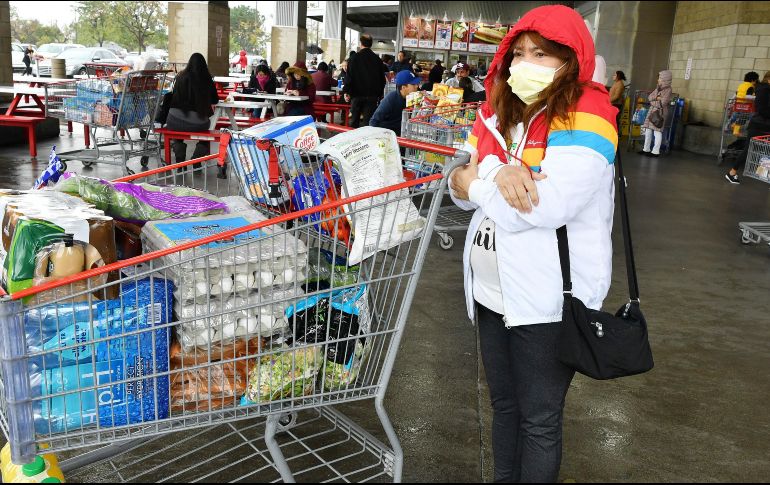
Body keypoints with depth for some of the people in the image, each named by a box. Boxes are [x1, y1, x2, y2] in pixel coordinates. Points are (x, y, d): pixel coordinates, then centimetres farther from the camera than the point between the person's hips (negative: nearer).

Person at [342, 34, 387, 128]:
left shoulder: (354, 58, -6)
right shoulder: (377, 59, 1)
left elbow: (349, 77, -7)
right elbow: (382, 79, 6)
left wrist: (346, 91, -1)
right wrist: (379, 94, 14)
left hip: (357, 94, -1)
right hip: (372, 96, 1)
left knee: (354, 121, 9)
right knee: (368, 121, 1)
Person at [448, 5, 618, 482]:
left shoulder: (585, 121, -16)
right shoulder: (497, 114, 7)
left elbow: (541, 209, -27)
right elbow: (458, 184, 2)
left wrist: (476, 180, -11)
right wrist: (496, 176, -20)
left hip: (549, 300, -7)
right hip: (491, 292, 7)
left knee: (539, 421, 9)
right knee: (504, 406, 22)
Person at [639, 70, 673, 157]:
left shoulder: (668, 90, -7)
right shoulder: (658, 88, 15)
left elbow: (663, 103, -16)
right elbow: (649, 97, 8)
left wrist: (653, 100, -3)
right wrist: (656, 98, -10)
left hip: (660, 112, -7)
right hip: (652, 110, 8)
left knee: (657, 131, -7)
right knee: (648, 130, 7)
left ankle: (656, 151, -4)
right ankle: (646, 149, 15)